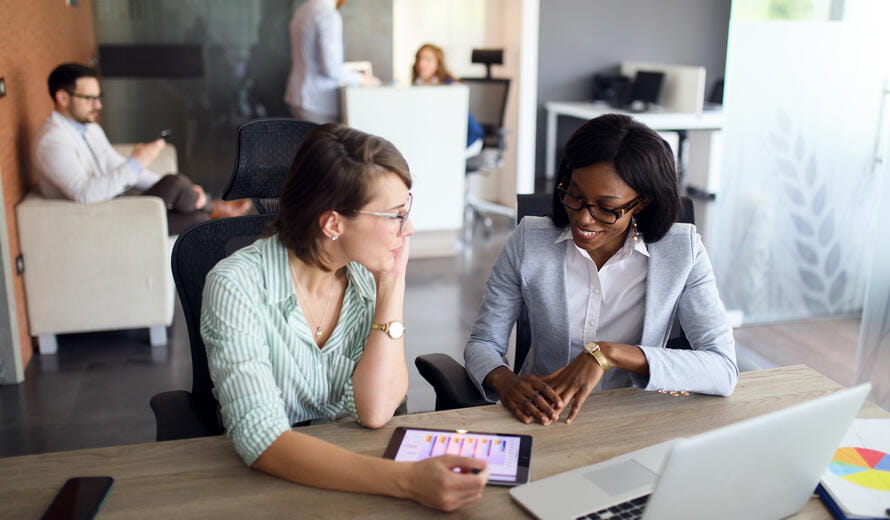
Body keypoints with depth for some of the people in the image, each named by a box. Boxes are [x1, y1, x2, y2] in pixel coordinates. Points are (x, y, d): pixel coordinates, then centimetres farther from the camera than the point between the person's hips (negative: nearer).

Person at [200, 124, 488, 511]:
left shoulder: (368, 278, -4)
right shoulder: (236, 286, -18)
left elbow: (374, 412, -13)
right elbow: (261, 440, -27)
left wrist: (393, 283, -15)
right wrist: (407, 480, -37)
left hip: (353, 472, 4)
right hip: (272, 482, -3)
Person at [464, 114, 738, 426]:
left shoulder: (682, 251, -6)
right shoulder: (528, 242, -4)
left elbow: (724, 371, -14)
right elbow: (483, 343, 1)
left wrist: (610, 353, -25)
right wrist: (505, 382, -23)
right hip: (542, 419, 0)